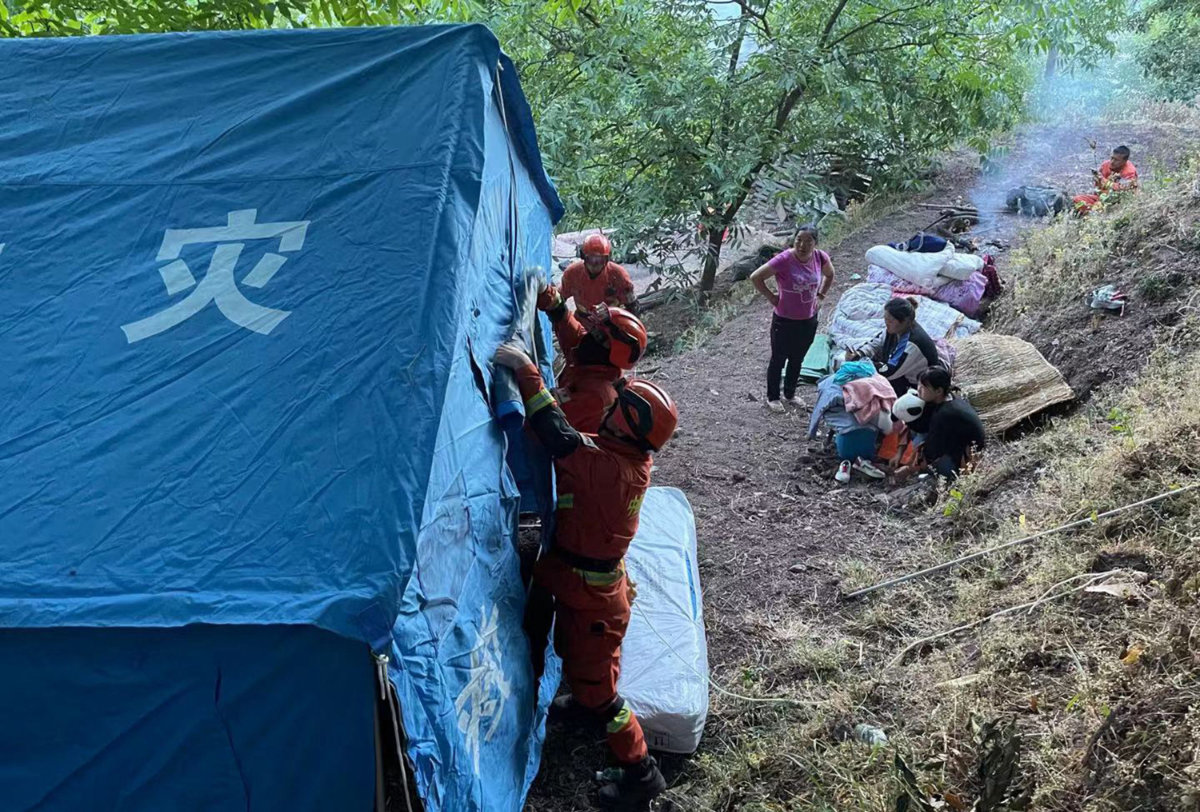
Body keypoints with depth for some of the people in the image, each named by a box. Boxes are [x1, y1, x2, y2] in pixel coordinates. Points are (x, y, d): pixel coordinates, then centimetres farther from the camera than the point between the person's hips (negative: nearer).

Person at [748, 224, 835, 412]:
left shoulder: (820, 257, -9)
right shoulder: (784, 260, -24)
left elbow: (829, 275, 13)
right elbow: (755, 277, -21)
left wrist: (820, 296, 5)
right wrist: (771, 297, -15)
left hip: (809, 320, 5)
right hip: (785, 321, -5)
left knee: (797, 360, 21)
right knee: (778, 360, 12)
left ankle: (790, 394, 41)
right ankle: (772, 397, 31)